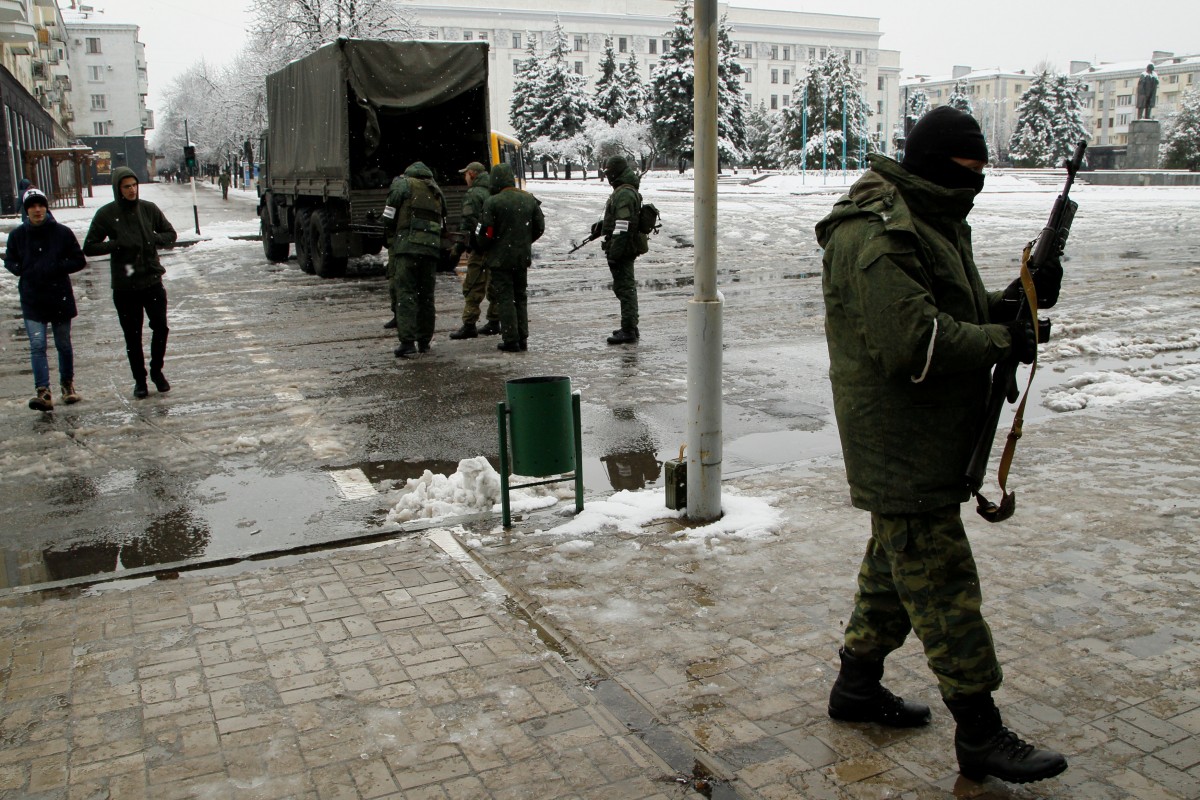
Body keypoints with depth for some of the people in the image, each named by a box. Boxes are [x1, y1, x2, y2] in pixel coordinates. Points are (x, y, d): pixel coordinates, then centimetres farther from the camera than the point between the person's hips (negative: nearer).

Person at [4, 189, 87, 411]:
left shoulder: (62, 232, -3)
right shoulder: (18, 235, 1)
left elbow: (79, 260, 0)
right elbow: (9, 261, 13)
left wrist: (56, 268, -15)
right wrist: (25, 272, -7)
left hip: (60, 297, 0)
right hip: (32, 300, 0)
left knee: (64, 345, 13)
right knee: (37, 346, -10)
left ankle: (67, 385, 31)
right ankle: (43, 393, -14)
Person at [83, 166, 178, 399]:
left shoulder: (149, 209, 2)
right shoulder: (106, 214, -3)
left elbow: (171, 234, 11)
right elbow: (89, 247, -2)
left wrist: (155, 239, -10)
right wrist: (117, 244, -17)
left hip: (153, 281, 1)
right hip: (124, 285, -1)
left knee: (160, 328, 0)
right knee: (132, 336, 6)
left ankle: (156, 370, 22)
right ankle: (139, 379, 20)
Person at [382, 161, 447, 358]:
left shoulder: (403, 184, 6)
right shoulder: (437, 192, 22)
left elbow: (389, 218, 2)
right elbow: (442, 225, 21)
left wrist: (391, 234, 19)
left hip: (407, 246, -5)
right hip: (432, 248, 5)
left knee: (405, 294, -6)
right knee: (426, 295, 12)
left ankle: (407, 341, -16)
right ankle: (424, 341, 16)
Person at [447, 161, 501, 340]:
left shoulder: (473, 195, -9)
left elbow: (468, 225, -16)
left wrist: (459, 248, -13)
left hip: (480, 249, -8)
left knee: (473, 287, -6)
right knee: (494, 286, 14)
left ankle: (469, 325, -8)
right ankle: (494, 322, 19)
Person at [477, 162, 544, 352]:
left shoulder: (493, 203, -16)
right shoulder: (529, 200, 3)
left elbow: (484, 233, -13)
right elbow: (540, 227, 10)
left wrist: (484, 248, 7)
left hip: (500, 258, -5)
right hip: (522, 258, 5)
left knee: (505, 298, 0)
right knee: (520, 297, 15)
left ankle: (511, 341, -2)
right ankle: (523, 340, 16)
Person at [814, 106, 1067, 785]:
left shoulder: (937, 222, 15)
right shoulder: (879, 235, -19)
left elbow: (958, 313, 19)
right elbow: (916, 343, -27)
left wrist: (1010, 303, 0)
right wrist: (1003, 340, -16)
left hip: (935, 436, 11)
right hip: (900, 443, -11)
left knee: (898, 559, 19)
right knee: (943, 579, -5)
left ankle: (858, 685, 34)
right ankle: (981, 735, 5)